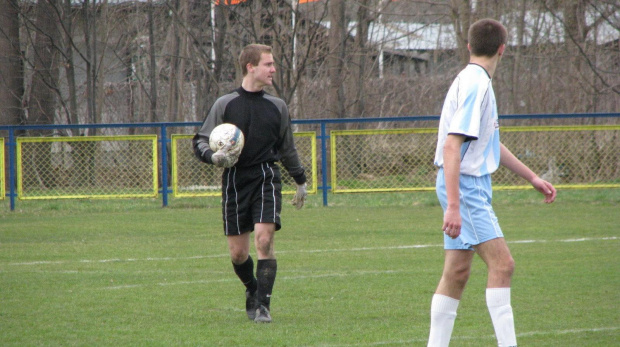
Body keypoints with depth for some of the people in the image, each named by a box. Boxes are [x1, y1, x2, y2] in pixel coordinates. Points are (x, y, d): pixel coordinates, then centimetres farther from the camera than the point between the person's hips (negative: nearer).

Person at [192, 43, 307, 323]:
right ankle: (252, 290, 32)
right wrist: (214, 157, -17)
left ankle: (262, 305, -13)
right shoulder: (225, 105, 2)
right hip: (235, 182, 0)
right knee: (238, 253, 2)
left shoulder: (277, 107, 10)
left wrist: (300, 182, 27)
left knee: (264, 239, -18)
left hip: (266, 179, 1)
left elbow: (287, 148, 23)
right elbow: (200, 142, 4)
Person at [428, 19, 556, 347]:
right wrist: (453, 206, -28)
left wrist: (532, 177, 29)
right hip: (466, 186, -10)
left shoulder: (475, 82, 15)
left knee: (457, 273, 9)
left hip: (471, 186, 10)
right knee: (501, 262, -14)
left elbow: (490, 145, 27)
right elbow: (451, 145, -23)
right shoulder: (475, 84, -16)